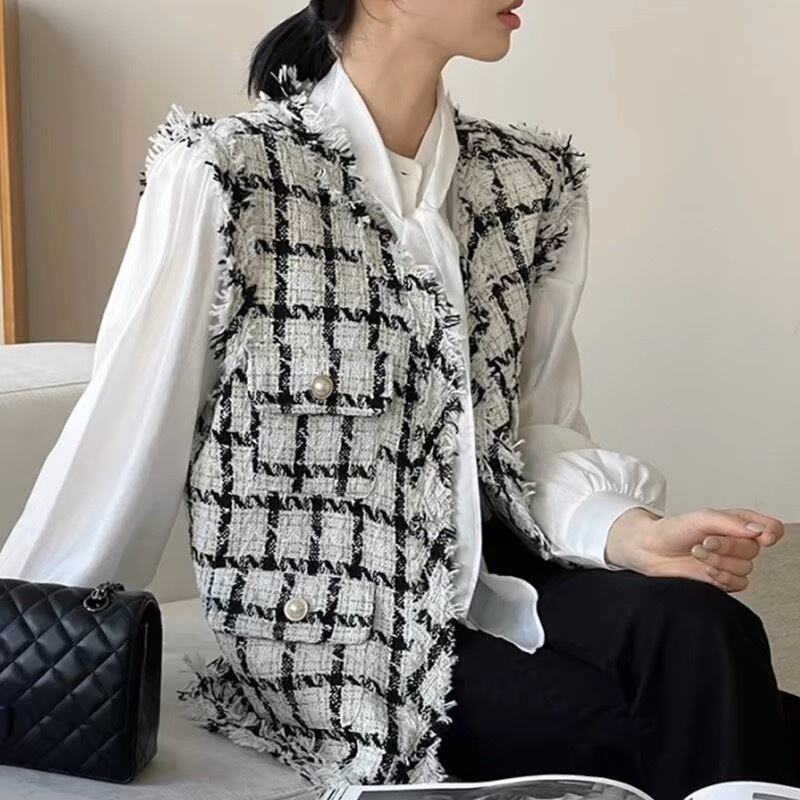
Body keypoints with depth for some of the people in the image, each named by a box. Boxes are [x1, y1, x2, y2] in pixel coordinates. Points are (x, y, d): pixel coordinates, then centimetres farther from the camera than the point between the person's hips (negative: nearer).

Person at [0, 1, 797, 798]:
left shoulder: (535, 183, 3)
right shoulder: (224, 174, -13)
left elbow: (535, 432, 4)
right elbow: (121, 444, -9)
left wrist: (632, 531, -16)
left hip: (488, 577, 5)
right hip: (334, 638, -4)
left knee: (698, 635, -26)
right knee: (697, 712, -21)